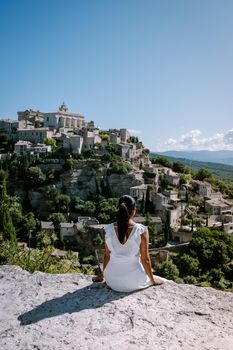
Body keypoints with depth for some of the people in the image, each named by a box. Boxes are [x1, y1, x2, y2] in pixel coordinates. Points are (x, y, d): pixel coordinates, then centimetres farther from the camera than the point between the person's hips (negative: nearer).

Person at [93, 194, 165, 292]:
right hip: (134, 282, -2)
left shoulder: (109, 230, -12)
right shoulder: (141, 231, -19)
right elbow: (145, 260, -12)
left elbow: (107, 256, -1)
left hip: (112, 281, 3)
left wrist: (102, 275, 17)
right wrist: (152, 280, 5)